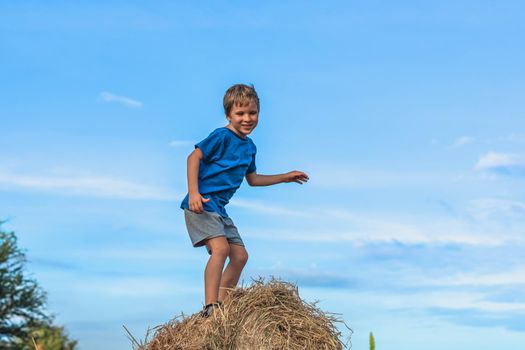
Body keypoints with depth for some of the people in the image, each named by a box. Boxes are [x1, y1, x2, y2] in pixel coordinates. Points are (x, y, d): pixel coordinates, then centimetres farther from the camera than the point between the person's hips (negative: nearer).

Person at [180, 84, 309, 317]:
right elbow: (193, 157, -15)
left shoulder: (249, 147, 15)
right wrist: (193, 193, -24)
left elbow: (252, 179, 27)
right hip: (201, 204, -9)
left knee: (240, 255, 7)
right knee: (220, 247, -25)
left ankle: (222, 306, 13)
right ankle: (210, 307, -24)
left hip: (219, 208, 9)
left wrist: (285, 177, 28)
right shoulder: (222, 136, -11)